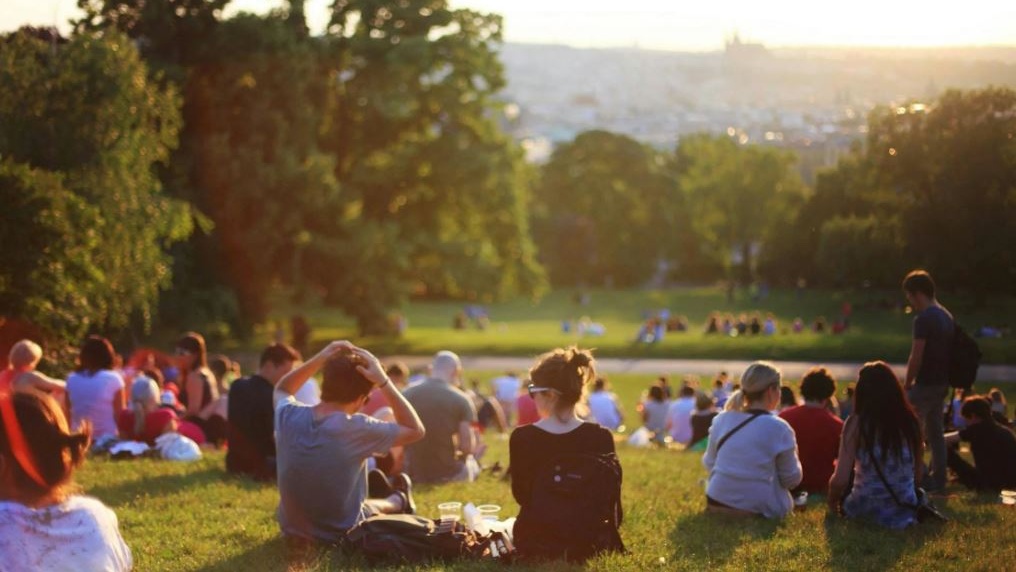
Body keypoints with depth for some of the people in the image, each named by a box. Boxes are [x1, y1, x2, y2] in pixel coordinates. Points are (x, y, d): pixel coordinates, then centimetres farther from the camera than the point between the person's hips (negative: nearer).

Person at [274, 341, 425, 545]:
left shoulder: (288, 416, -15)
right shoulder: (357, 428, -27)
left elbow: (281, 390, 12)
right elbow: (415, 430, -11)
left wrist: (319, 359, -2)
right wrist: (383, 381, -15)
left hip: (292, 532, 4)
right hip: (341, 536, -4)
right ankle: (399, 501, 57)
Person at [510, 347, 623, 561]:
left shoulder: (522, 438, -15)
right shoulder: (601, 437, -13)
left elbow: (521, 496, -2)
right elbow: (610, 499, -4)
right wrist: (609, 540, 11)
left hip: (534, 542, 0)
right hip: (587, 542, 0)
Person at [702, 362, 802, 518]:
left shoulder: (721, 420, 2)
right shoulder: (778, 428, -12)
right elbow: (792, 479, -3)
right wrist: (793, 457, 17)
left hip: (717, 504, 5)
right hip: (759, 510, -5)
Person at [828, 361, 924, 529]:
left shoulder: (856, 423, -11)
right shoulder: (910, 420, -1)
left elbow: (840, 480, -14)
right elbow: (917, 475, 6)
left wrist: (832, 502, 7)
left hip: (865, 509, 0)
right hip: (906, 511, 0)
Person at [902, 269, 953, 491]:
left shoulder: (924, 319, -18)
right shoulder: (946, 316, 10)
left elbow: (916, 358, -18)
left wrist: (908, 383, -7)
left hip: (926, 383, -9)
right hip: (942, 382, 9)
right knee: (935, 431, 13)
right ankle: (938, 479, 16)